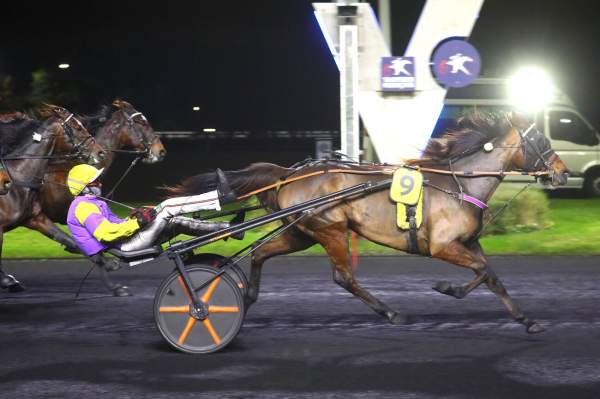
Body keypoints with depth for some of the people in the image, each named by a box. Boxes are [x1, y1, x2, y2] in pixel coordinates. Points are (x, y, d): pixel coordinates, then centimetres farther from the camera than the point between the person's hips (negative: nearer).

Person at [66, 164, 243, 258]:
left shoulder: (91, 203, 22)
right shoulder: (84, 207, -13)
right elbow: (105, 233, -26)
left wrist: (133, 218, 8)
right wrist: (136, 222, -22)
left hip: (127, 237, 10)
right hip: (127, 244, -10)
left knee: (177, 222, 7)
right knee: (168, 207, -15)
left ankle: (228, 228, 5)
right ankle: (221, 196, -13)